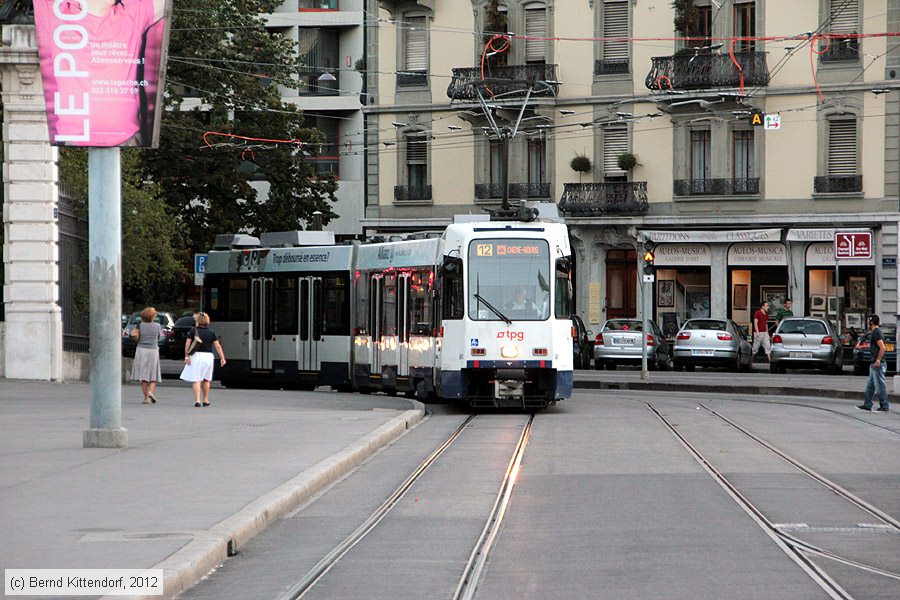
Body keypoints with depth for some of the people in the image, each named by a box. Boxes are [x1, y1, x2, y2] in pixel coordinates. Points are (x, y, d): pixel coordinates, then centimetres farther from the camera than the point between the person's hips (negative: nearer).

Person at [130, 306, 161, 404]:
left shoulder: (140, 325, -5)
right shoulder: (157, 326, -2)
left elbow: (136, 338, -5)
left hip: (141, 350, 0)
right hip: (153, 350, 0)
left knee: (143, 375, 3)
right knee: (153, 375, 9)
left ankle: (146, 397, -1)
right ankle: (151, 391, -16)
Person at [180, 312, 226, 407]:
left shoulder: (193, 331, -3)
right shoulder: (212, 332, 2)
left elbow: (187, 344, -9)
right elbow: (218, 346, -2)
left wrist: (186, 356, -5)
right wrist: (222, 358, -1)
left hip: (196, 356, -2)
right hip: (208, 356, 3)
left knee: (196, 380, -2)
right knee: (206, 379, 17)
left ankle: (197, 400, -14)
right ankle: (205, 400, 23)